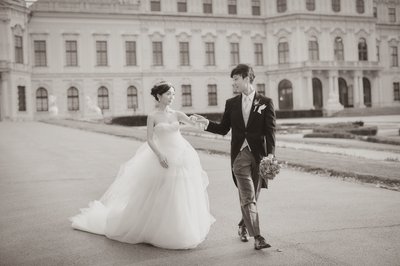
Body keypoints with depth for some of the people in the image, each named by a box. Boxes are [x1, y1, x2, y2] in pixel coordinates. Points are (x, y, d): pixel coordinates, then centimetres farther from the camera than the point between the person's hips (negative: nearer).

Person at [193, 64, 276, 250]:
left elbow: (270, 130, -4)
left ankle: (243, 226, 34)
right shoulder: (231, 103, 10)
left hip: (259, 155, -1)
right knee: (248, 198, -9)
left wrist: (270, 153, -16)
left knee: (252, 197, 10)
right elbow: (223, 129, 13)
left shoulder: (265, 102, 2)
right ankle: (257, 238, -10)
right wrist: (206, 123, -4)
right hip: (240, 154, 1)